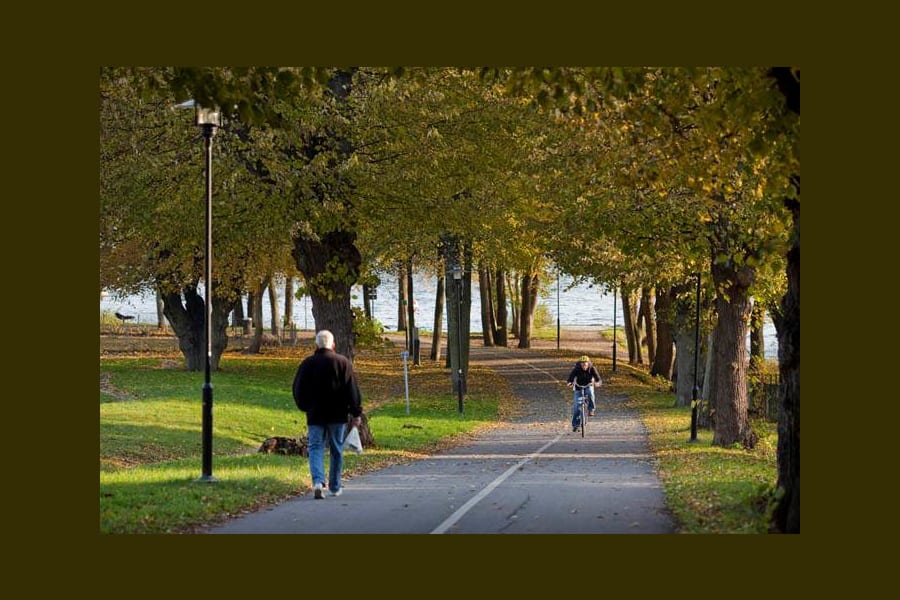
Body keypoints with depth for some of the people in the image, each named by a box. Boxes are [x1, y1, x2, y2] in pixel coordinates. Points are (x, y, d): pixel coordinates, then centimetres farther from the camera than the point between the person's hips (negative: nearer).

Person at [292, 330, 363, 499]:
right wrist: (356, 413, -1)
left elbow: (298, 390, 7)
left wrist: (305, 407, 23)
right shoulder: (343, 362, -3)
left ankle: (318, 481, -21)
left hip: (315, 415, 0)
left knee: (316, 448, 1)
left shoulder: (307, 363, 1)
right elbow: (352, 390, -5)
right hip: (337, 415, 0)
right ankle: (335, 487, 17)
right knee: (336, 450, 11)